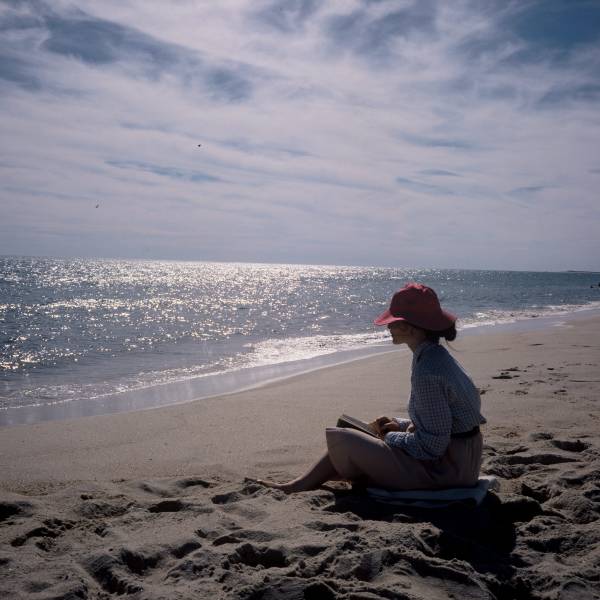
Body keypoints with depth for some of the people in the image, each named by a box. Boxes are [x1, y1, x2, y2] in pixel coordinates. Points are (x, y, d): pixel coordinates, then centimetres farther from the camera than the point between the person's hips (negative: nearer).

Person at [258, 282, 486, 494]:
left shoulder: (427, 373, -25)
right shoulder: (437, 355, 6)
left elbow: (431, 446, -23)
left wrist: (390, 436, -8)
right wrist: (401, 425, 6)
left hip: (443, 468, -10)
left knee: (340, 439, -8)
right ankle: (302, 484, 29)